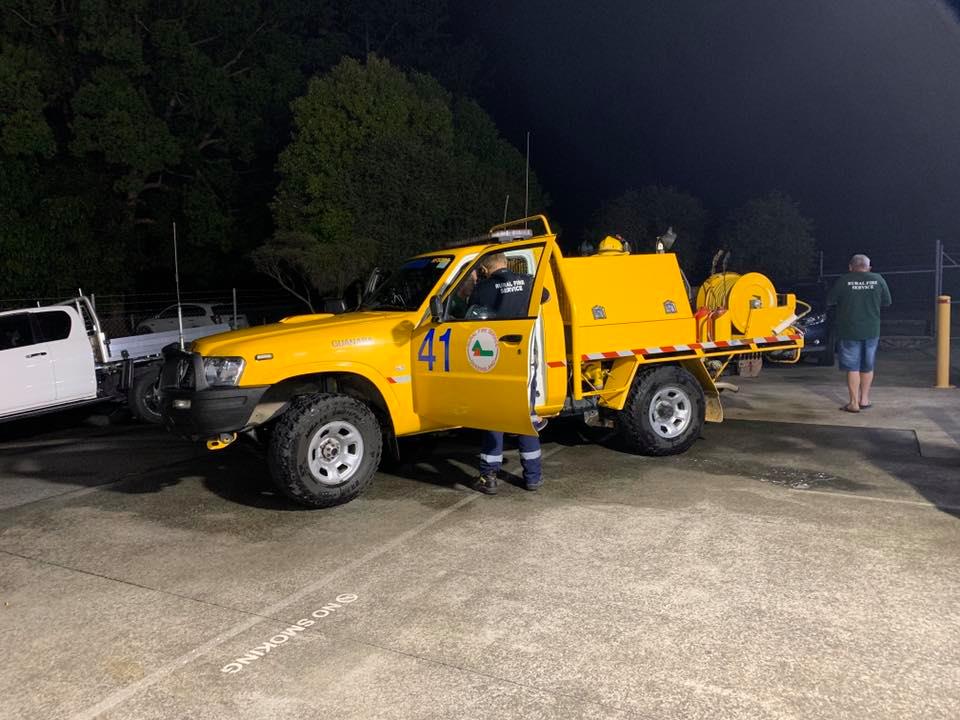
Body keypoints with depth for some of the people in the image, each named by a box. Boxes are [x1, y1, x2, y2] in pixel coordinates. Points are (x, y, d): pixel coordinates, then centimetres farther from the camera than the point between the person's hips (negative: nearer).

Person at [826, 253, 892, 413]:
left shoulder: (844, 280, -10)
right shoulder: (878, 279, -1)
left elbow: (829, 301, -2)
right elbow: (887, 302, 8)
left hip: (849, 331, -3)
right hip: (871, 331, 3)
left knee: (852, 367, 3)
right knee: (867, 367, 17)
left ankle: (854, 403, 3)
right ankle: (864, 399, 25)